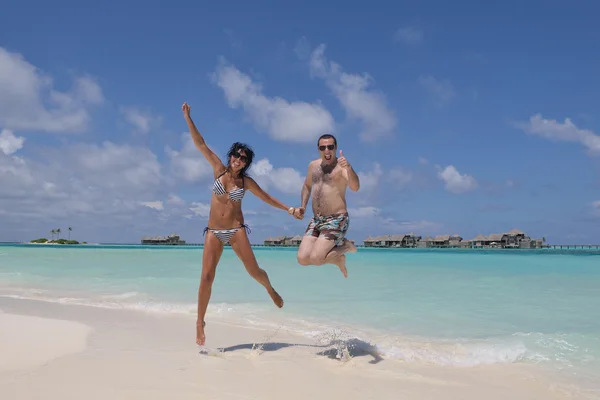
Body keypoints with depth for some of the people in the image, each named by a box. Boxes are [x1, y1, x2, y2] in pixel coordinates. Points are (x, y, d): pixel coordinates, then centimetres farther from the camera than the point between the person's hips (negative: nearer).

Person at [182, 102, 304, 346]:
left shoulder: (246, 181, 3)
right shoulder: (219, 169, 3)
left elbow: (267, 198, 13)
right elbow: (200, 144, 1)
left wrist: (289, 209, 8)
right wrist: (188, 118, -3)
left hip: (236, 230, 0)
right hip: (214, 232, 0)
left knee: (254, 271, -2)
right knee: (207, 277, -6)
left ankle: (270, 289, 33)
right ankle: (200, 323, 5)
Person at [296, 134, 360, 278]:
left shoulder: (341, 166, -10)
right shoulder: (313, 165, 11)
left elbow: (355, 187, -28)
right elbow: (307, 186, 30)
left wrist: (349, 168, -45)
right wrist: (303, 206, 15)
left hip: (337, 220, -6)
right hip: (316, 220, 7)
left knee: (315, 259, -20)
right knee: (302, 259, -8)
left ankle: (345, 247, 9)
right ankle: (337, 258, 17)